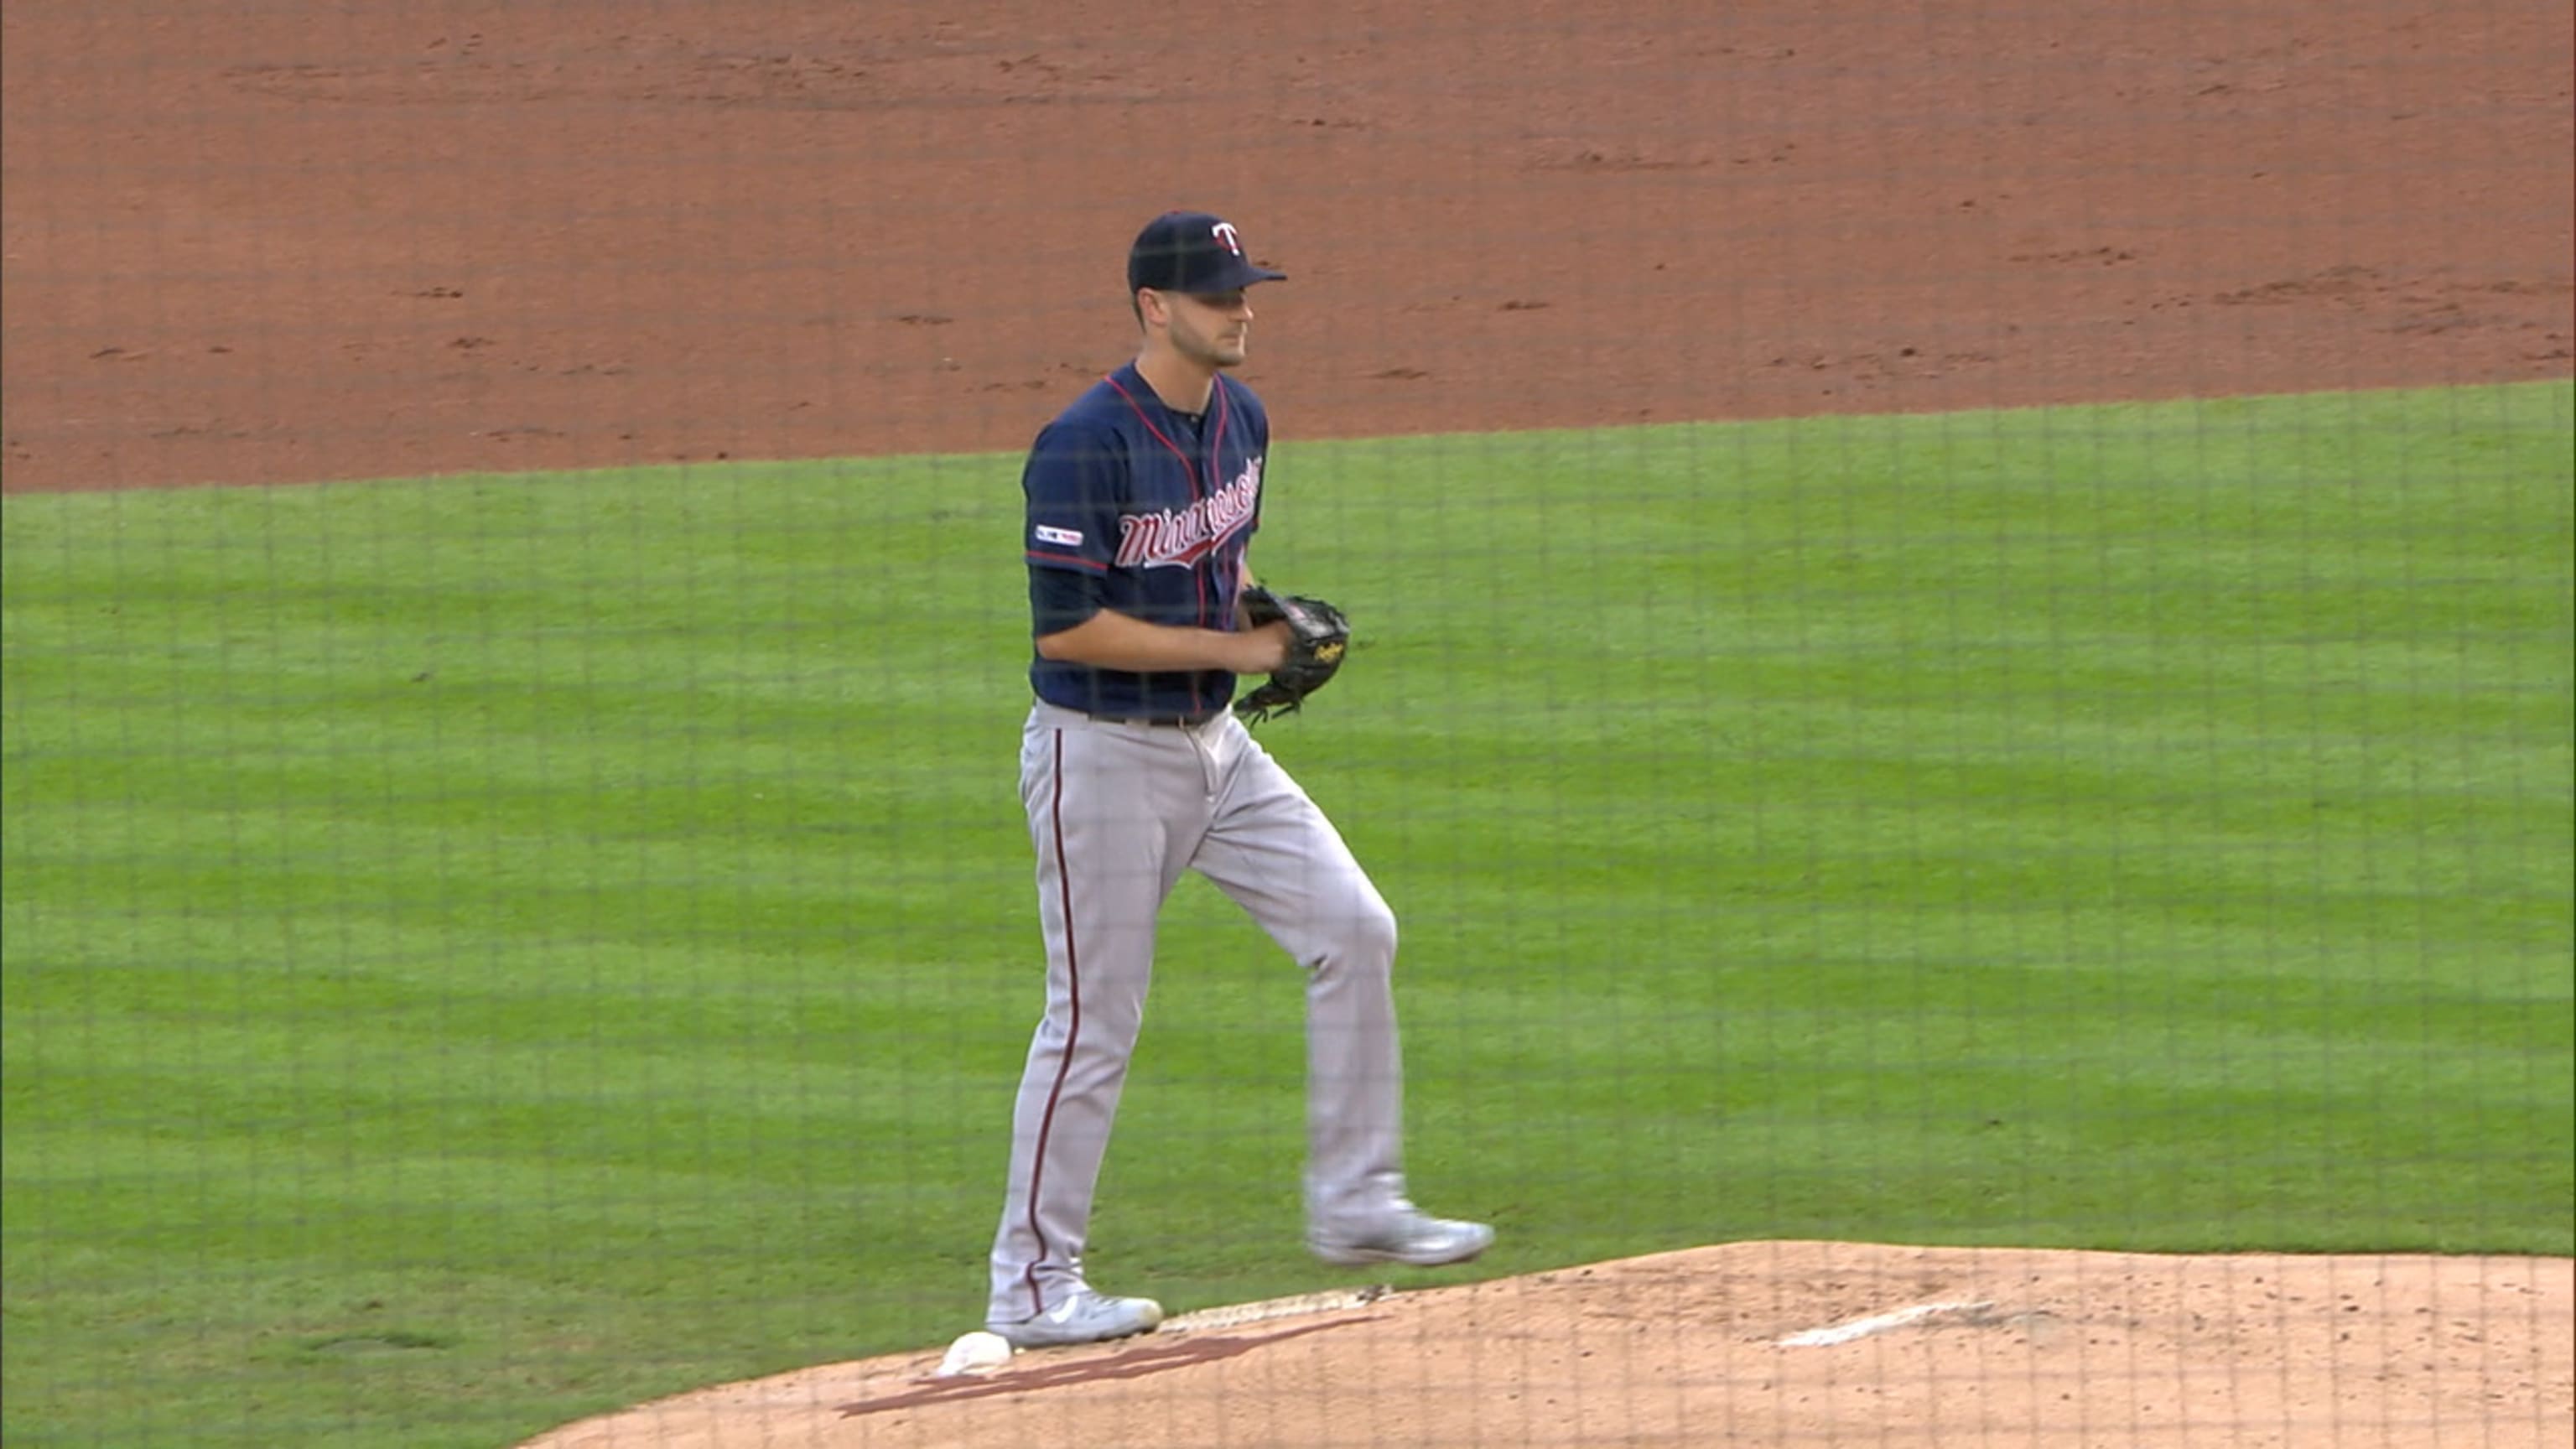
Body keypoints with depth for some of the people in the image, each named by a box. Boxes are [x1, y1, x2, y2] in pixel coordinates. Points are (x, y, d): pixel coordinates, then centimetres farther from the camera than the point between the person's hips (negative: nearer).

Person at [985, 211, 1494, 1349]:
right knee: (1094, 1021, -2)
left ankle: (1354, 1205, 12)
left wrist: (1271, 617, -1)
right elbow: (1064, 625, -24)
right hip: (1104, 754, -8)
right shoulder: (1086, 446, -21)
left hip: (1213, 743, 8)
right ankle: (1032, 1288, 9)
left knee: (1353, 928, 2)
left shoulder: (1240, 419, 5)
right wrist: (1233, 646, -21)